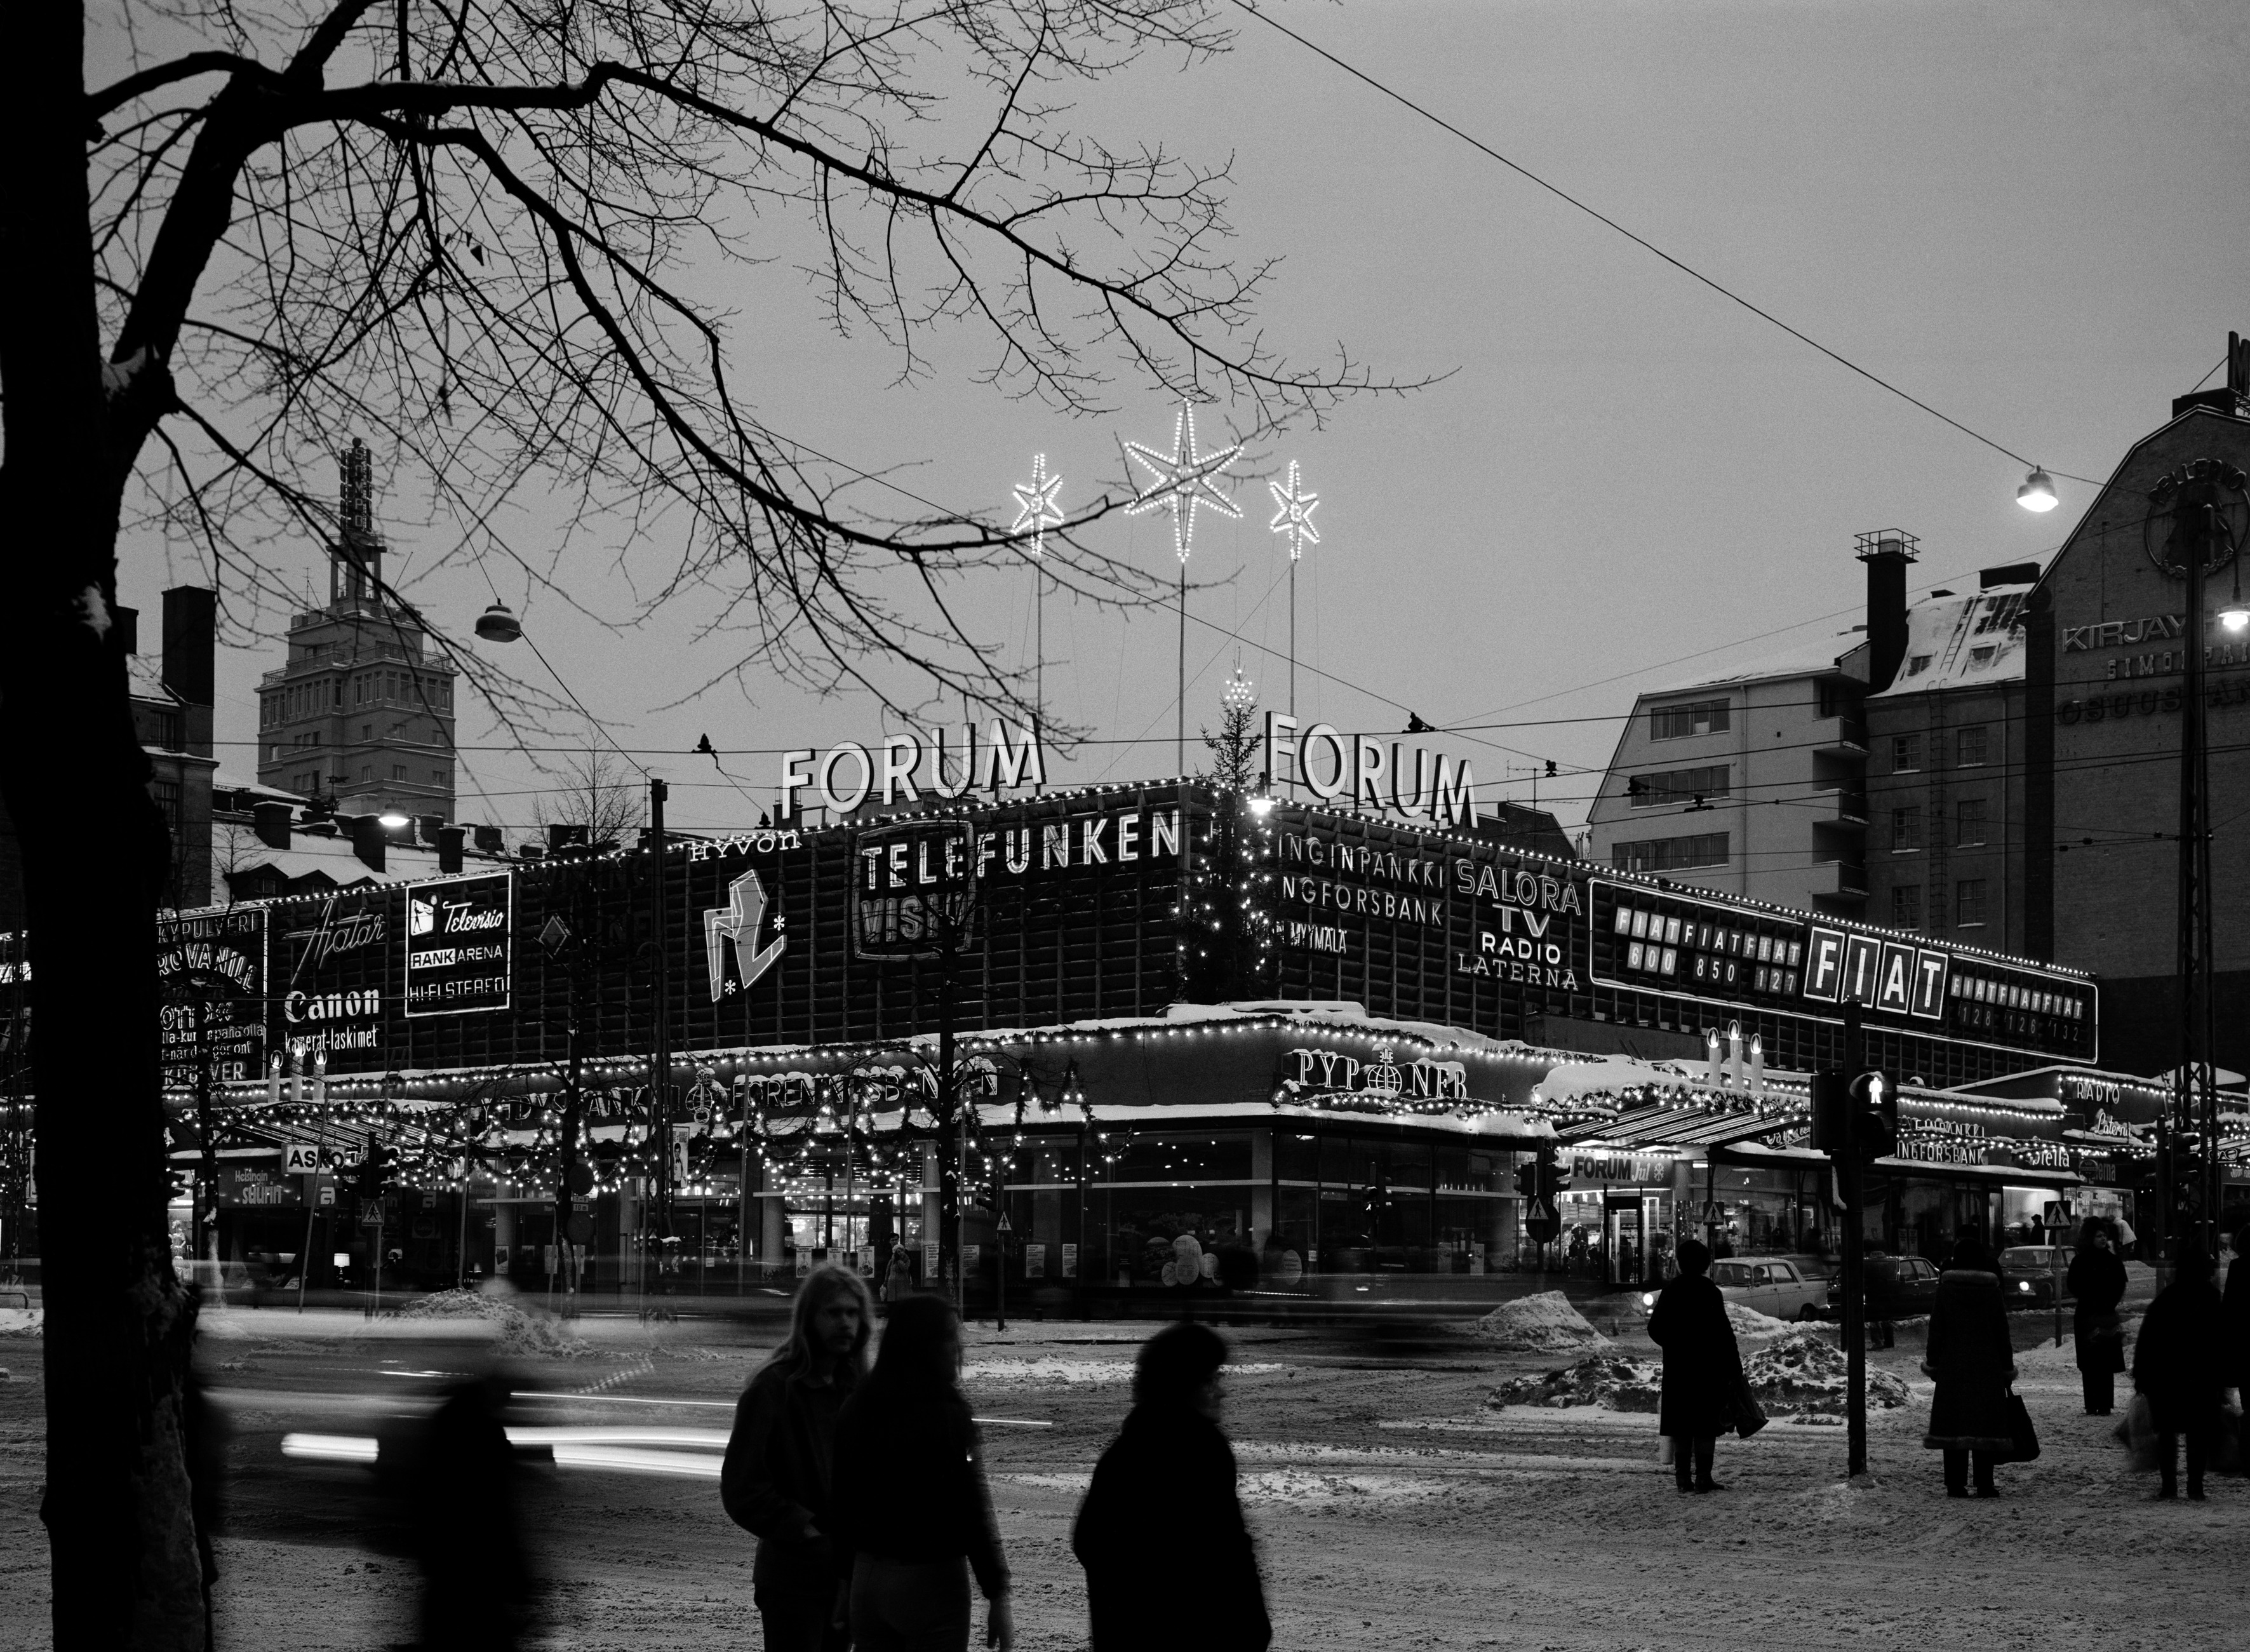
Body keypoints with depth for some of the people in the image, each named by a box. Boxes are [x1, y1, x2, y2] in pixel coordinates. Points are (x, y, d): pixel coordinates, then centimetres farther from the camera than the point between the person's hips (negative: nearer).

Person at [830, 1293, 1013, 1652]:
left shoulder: (857, 1411, 4)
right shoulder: (946, 1416, -14)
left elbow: (841, 1507, 8)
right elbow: (974, 1513, -15)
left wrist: (847, 1581, 16)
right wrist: (998, 1597, -11)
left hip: (867, 1579, 6)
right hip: (931, 1581, -6)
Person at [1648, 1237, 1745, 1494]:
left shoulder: (1670, 1292, 5)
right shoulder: (1709, 1291, -10)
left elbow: (1655, 1329, 10)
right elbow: (1723, 1332, -12)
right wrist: (1734, 1368, -6)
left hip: (1676, 1369, 5)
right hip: (1708, 1367, -5)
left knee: (1681, 1424, 8)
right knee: (1706, 1423, 0)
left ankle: (1683, 1477, 9)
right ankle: (1703, 1477, -4)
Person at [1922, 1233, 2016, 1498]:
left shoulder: (1946, 1290, -3)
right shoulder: (1992, 1292, -1)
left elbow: (1936, 1330, 0)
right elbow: (2002, 1334, 4)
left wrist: (1932, 1363, 8)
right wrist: (2007, 1367, 11)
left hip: (1952, 1367, 0)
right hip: (1987, 1367, 0)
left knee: (1953, 1424, 3)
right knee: (1985, 1423, 4)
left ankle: (1956, 1484, 0)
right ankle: (1985, 1484, 1)